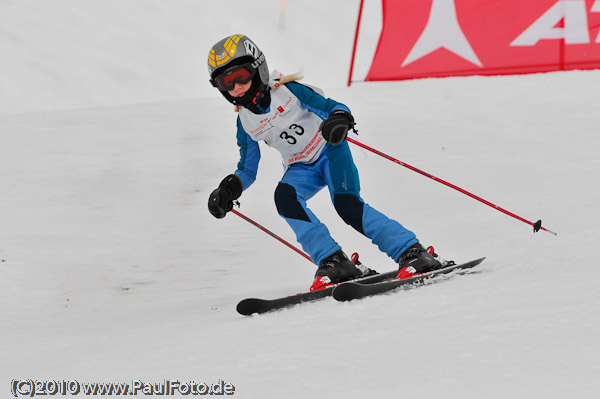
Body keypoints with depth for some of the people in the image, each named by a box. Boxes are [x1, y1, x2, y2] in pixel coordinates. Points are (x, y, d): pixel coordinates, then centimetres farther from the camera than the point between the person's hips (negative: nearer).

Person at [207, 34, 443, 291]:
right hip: (302, 168, 4)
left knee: (347, 204, -27)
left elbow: (331, 106, -17)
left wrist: (339, 119, -41)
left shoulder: (287, 90, -14)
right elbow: (247, 170, 8)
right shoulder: (245, 121, -2)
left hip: (329, 150, -4)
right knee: (284, 196, -27)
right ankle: (333, 261, -27)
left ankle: (411, 252, -24)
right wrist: (229, 189, -12)